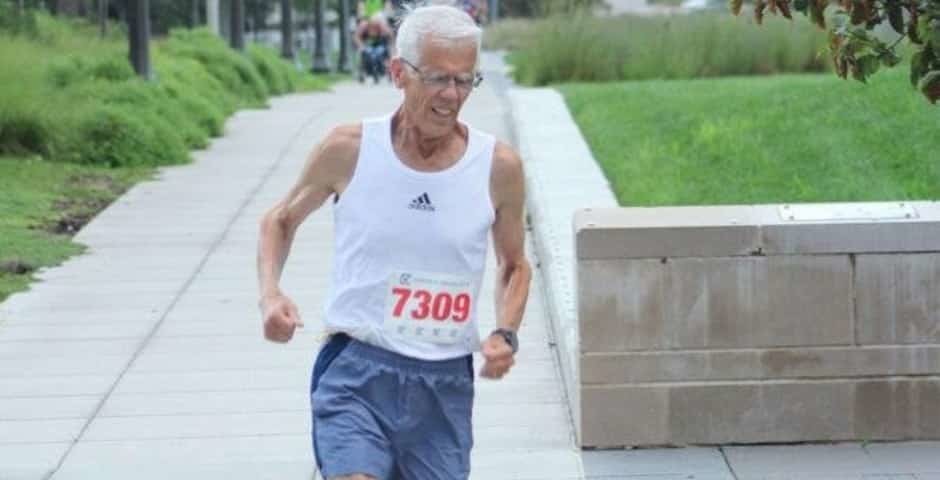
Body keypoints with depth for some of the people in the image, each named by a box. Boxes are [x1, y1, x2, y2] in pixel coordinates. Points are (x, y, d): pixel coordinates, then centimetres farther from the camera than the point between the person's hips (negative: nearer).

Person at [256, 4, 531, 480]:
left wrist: (506, 334, -2)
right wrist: (270, 294, -5)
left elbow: (514, 265, 16)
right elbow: (280, 220, 13)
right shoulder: (348, 150, -5)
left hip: (445, 384, 3)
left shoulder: (498, 167, -1)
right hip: (356, 373, -2)